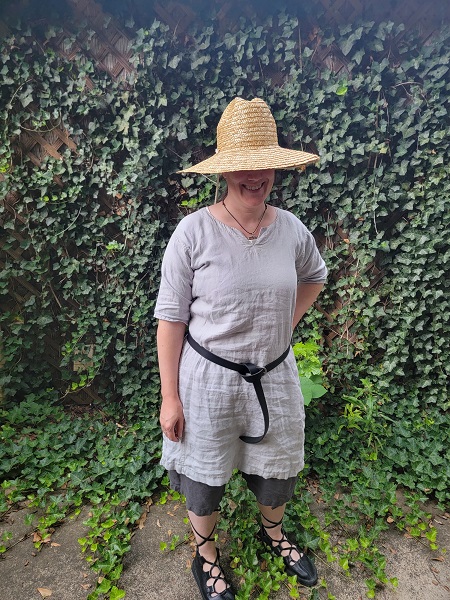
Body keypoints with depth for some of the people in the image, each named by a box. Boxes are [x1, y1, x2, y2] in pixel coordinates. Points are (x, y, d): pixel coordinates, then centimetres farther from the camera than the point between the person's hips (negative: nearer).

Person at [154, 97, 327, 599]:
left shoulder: (291, 229, -5)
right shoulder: (194, 231, -17)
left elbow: (314, 277, 16)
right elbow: (171, 318, -13)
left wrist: (287, 324, 4)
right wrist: (170, 397, -10)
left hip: (274, 374, 4)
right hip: (209, 377, -3)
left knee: (278, 468, 23)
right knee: (204, 474, 18)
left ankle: (273, 531, 58)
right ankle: (205, 555, 50)